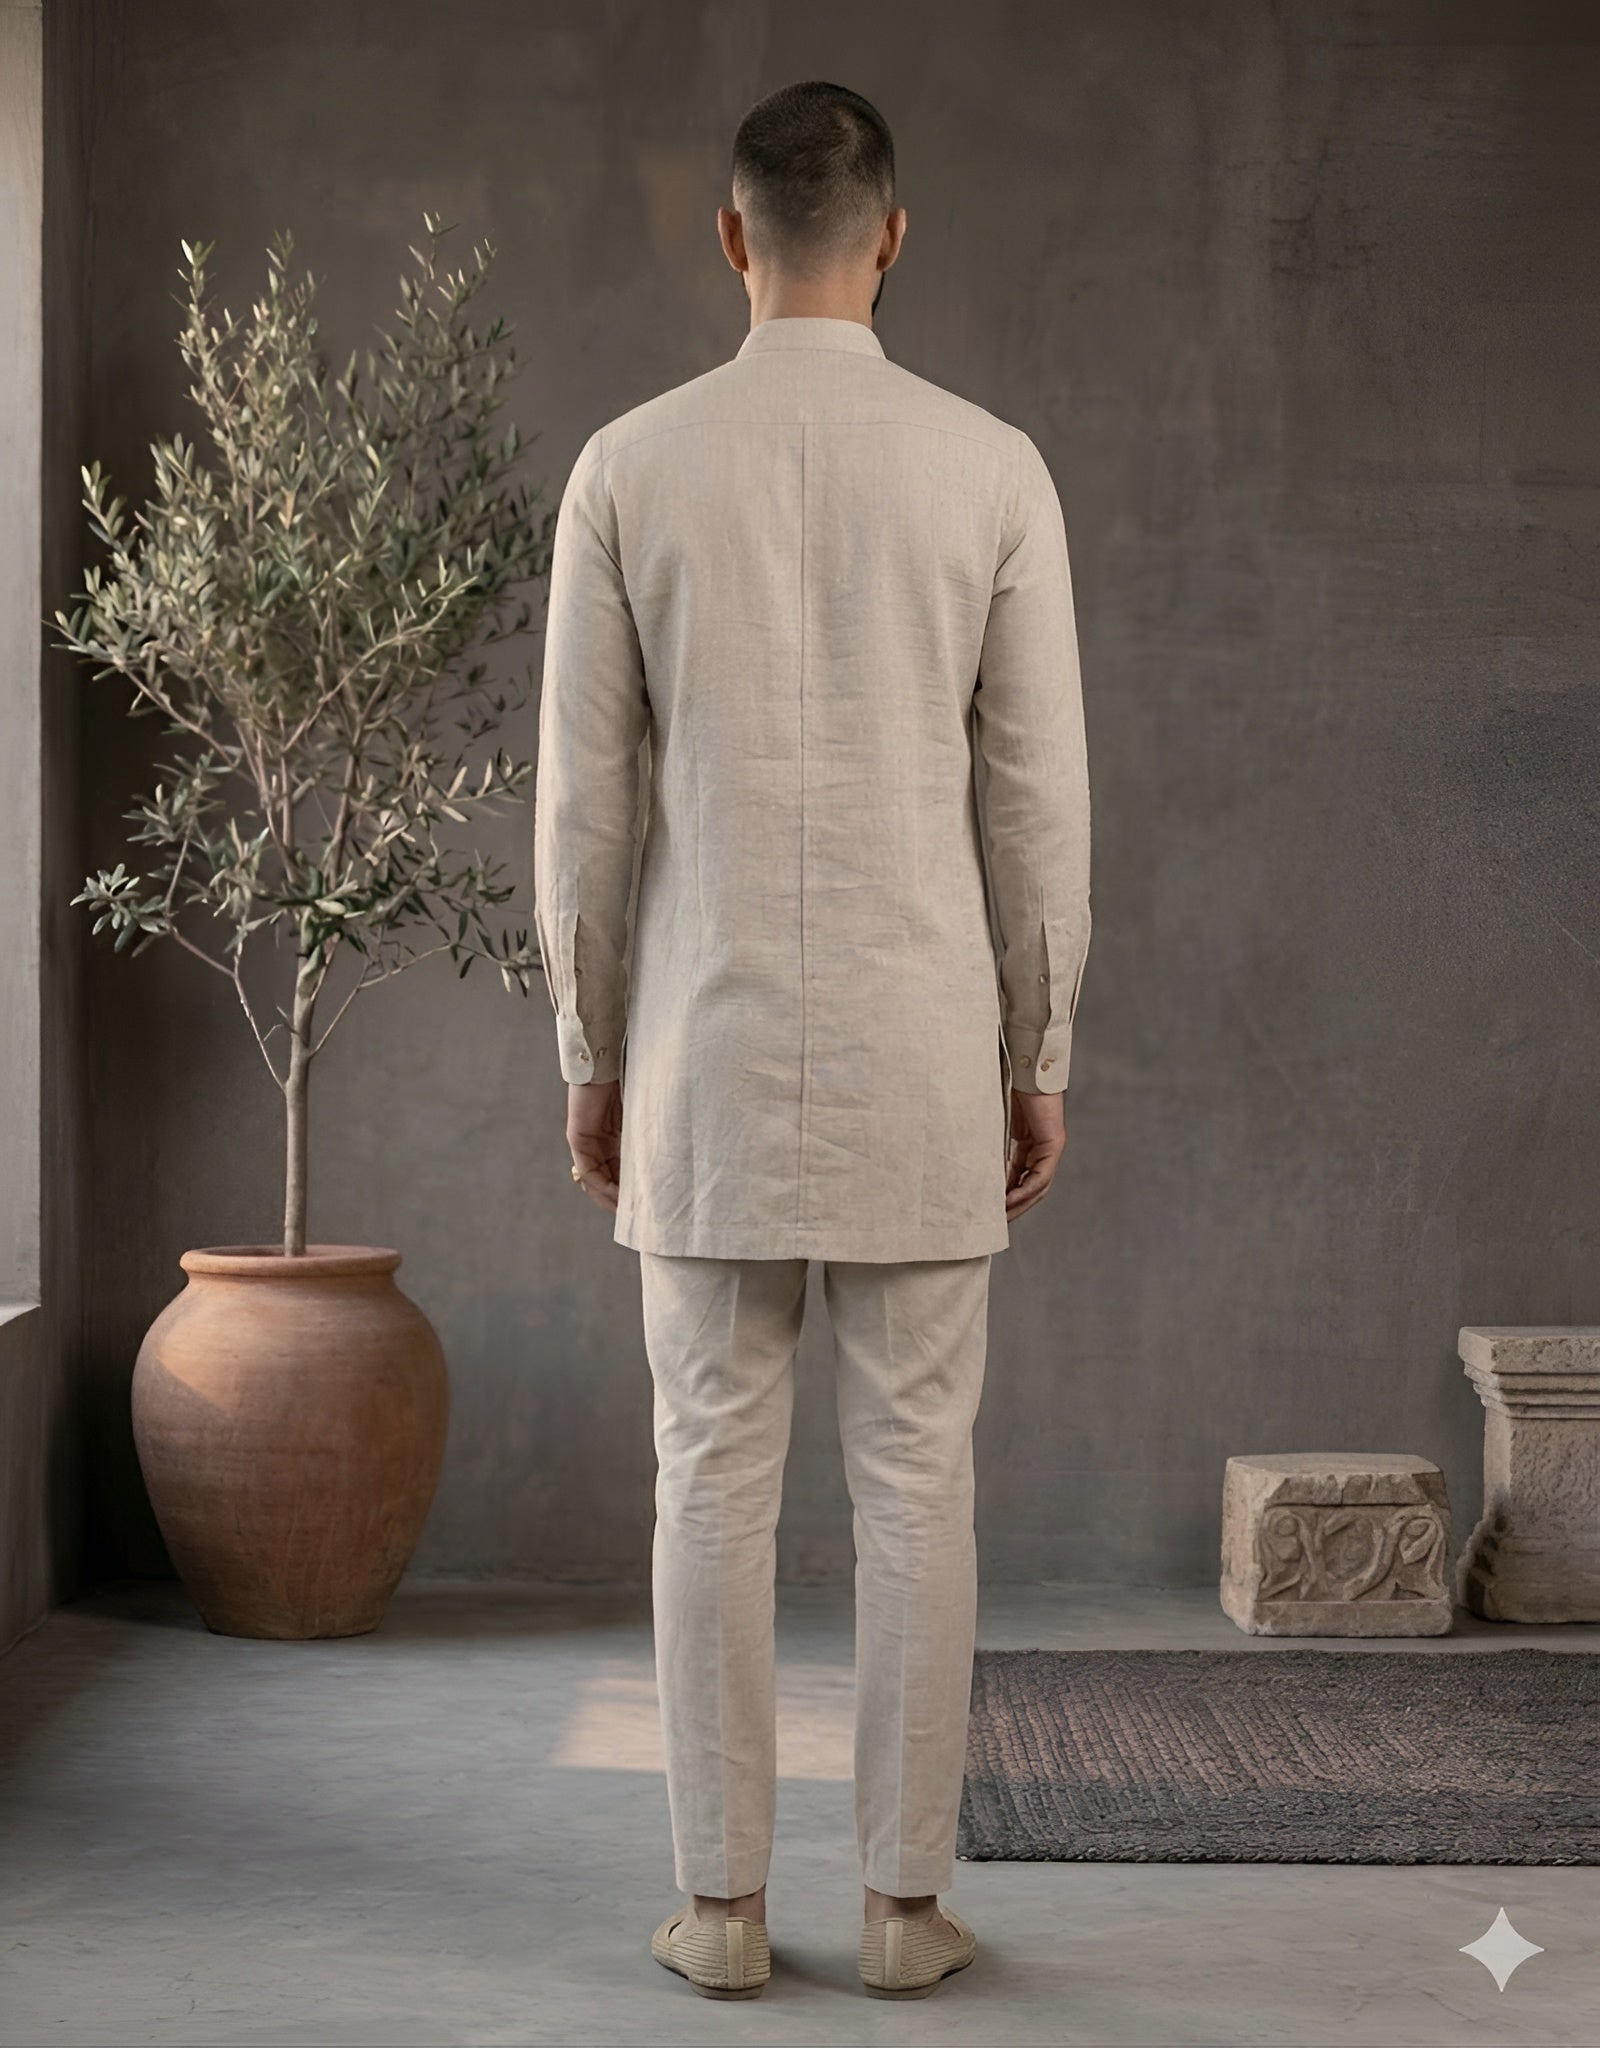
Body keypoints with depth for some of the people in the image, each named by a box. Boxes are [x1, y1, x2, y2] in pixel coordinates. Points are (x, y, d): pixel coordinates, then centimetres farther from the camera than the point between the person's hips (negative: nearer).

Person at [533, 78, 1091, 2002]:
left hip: (710, 1050, 0)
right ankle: (906, 1899, 12)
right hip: (919, 1051, 0)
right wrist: (1038, 1063, 8)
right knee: (915, 1479, 7)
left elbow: (583, 800, 0)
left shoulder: (629, 466, -2)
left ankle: (723, 1901, 12)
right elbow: (1039, 800, -1)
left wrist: (590, 1055, 10)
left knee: (716, 1474, 7)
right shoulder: (994, 468, -3)